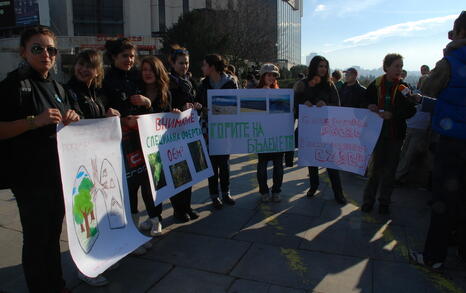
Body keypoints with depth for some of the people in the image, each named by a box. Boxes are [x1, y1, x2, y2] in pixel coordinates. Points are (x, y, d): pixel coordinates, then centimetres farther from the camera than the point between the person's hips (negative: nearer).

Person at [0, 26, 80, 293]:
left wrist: (73, 118, -1)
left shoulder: (57, 87, 13)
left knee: (54, 234, 18)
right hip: (30, 178, -7)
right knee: (36, 238, 3)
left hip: (59, 174, 7)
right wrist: (34, 121, -26)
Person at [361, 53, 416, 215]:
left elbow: (411, 110, -7)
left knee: (390, 168, 7)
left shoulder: (404, 87, -3)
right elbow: (366, 100, 9)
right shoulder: (376, 85, -1)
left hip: (396, 133, 0)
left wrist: (392, 115, -21)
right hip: (378, 131, 0)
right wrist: (369, 106, -13)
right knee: (376, 166, 5)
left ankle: (384, 202, 20)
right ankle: (368, 199, 16)